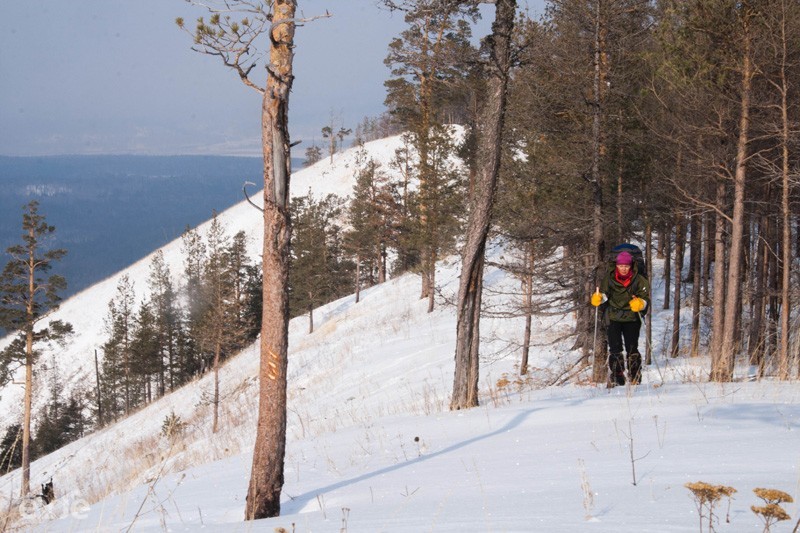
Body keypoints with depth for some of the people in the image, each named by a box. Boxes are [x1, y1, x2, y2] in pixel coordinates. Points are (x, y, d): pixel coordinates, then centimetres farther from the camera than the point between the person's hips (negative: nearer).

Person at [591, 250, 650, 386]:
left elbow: (646, 298, 0)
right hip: (613, 317, 0)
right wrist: (598, 298, -23)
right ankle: (616, 377, -3)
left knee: (632, 348, -4)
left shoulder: (639, 280, -1)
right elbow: (604, 293, 0)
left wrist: (640, 303, -23)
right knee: (615, 348, -5)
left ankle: (635, 377, 4)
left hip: (631, 318, 0)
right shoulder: (609, 278, 1)